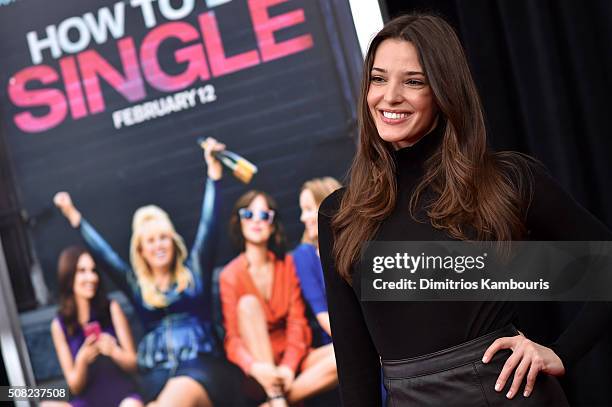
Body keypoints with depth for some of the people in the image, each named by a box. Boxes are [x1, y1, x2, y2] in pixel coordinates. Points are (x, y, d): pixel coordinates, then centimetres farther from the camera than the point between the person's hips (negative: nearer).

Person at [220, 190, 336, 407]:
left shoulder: (287, 264, 6)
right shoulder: (230, 275, -4)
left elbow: (297, 322, -2)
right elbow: (232, 339, -11)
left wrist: (289, 365, -20)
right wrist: (254, 367, -33)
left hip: (290, 361, 3)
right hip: (259, 372, -2)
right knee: (248, 302, -26)